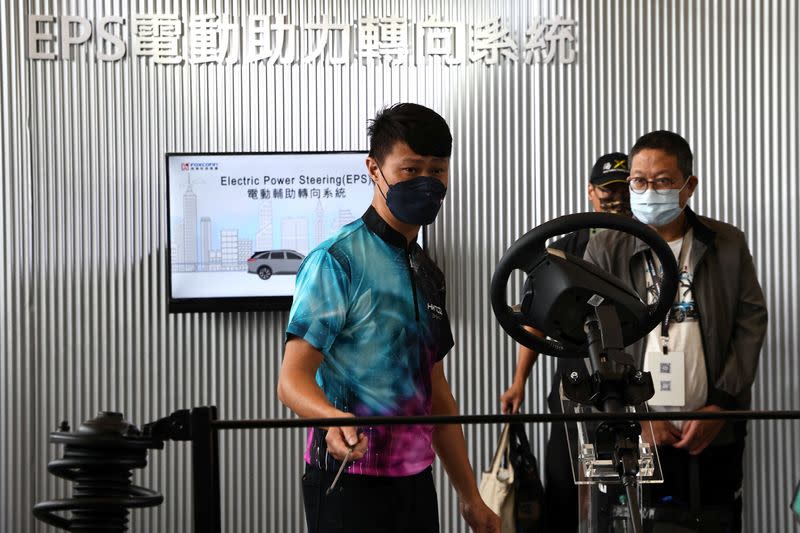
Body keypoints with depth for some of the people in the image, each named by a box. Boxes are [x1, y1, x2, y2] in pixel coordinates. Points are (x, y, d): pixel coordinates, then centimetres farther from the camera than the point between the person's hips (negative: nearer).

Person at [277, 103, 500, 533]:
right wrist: (334, 418, -36)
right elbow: (292, 378, -15)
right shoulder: (337, 260, -9)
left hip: (415, 481, 7)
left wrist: (470, 497, 17)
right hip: (350, 481, -7)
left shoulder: (427, 272, 16)